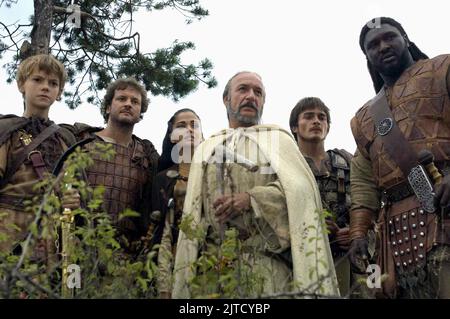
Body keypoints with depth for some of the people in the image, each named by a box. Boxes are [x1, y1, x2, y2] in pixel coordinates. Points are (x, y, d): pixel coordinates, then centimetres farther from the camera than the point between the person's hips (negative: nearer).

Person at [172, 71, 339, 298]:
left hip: (268, 261, -2)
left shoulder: (277, 138, 10)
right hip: (213, 264, 3)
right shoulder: (206, 148, 18)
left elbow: (301, 187, -6)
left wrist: (252, 199, -17)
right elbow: (192, 214, 12)